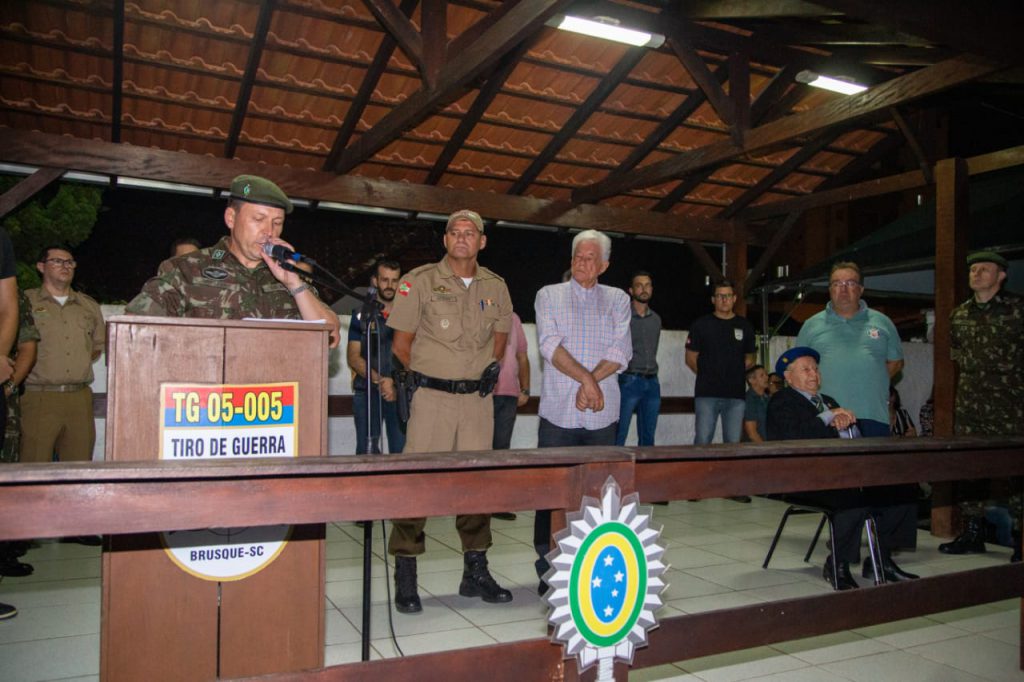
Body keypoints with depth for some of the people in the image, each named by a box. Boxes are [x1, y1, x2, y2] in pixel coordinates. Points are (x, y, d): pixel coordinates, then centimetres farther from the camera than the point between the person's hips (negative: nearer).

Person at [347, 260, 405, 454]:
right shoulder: (362, 314, 9)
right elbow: (353, 357, 4)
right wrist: (379, 380, -11)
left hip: (401, 391, 0)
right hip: (367, 391, 0)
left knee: (402, 449, -8)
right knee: (367, 450, -4)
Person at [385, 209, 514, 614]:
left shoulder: (495, 287, 10)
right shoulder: (421, 281, -1)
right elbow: (401, 343, 2)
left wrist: (491, 369, 7)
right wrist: (424, 376, 2)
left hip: (478, 398, 4)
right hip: (432, 396, -4)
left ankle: (475, 572, 23)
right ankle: (405, 576, 8)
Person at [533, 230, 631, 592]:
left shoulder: (618, 299, 13)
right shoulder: (549, 295, 9)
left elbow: (621, 351, 0)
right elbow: (550, 345, -6)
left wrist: (592, 382, -13)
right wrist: (586, 378, -16)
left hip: (602, 413, 2)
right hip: (558, 412, -1)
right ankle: (548, 571, 11)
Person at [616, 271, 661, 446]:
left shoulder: (656, 319, 14)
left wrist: (651, 375, 16)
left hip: (652, 382, 6)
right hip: (629, 381, -5)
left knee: (648, 437, 8)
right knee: (619, 437, -7)